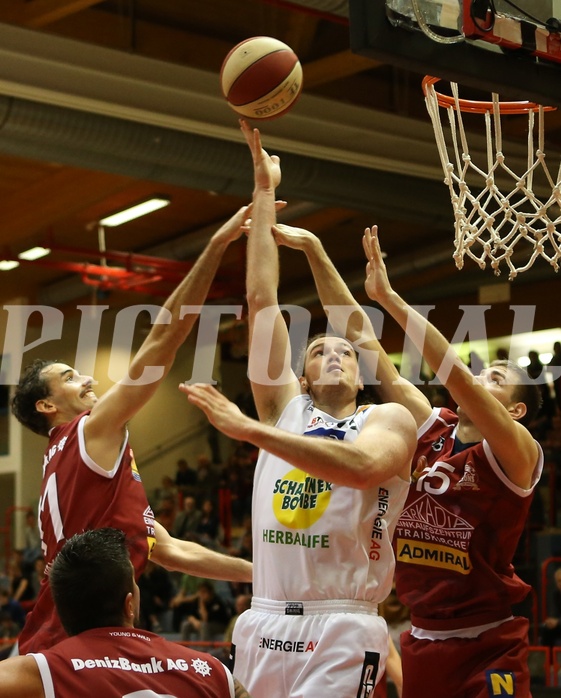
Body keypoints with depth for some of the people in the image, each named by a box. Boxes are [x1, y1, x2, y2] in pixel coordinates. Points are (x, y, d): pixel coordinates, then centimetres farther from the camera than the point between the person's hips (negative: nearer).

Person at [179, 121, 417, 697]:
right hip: (264, 624, 4)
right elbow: (261, 300, 9)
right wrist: (263, 192, 7)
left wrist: (251, 430, -24)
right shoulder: (284, 406, 14)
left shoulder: (388, 420, 4)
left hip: (342, 632, -4)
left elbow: (364, 466, -21)